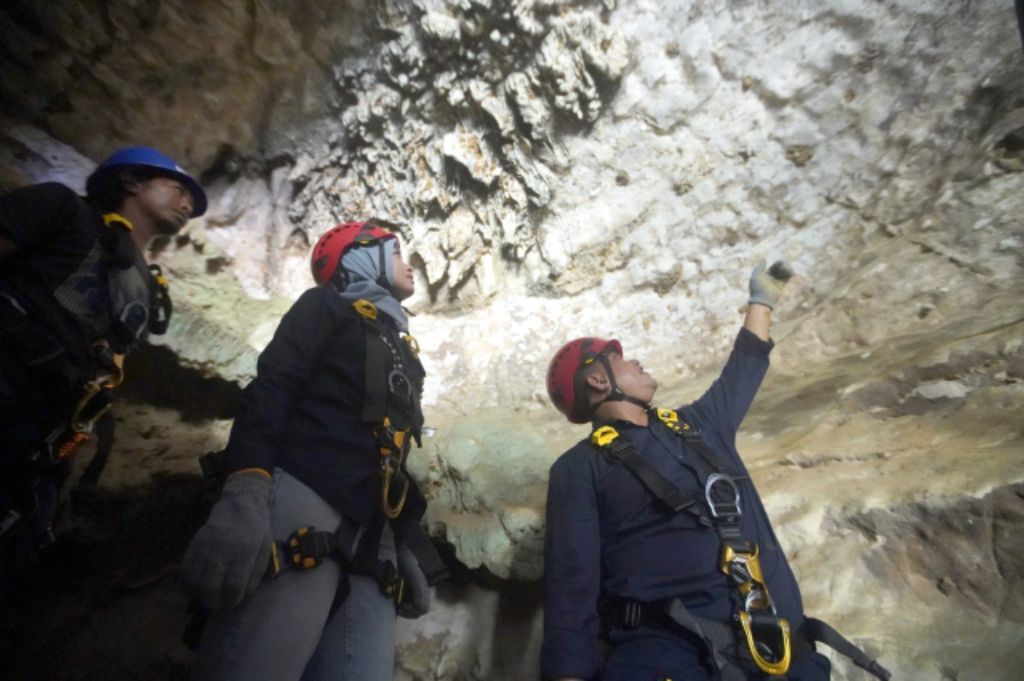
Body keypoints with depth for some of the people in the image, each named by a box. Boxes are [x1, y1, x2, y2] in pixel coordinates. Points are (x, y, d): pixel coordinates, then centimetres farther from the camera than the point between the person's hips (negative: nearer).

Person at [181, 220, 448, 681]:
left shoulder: (401, 351, 29)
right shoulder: (326, 308, 11)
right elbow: (269, 390, -5)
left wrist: (407, 549, 19)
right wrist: (245, 494, -22)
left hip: (370, 537, 6)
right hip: (301, 500, -6)